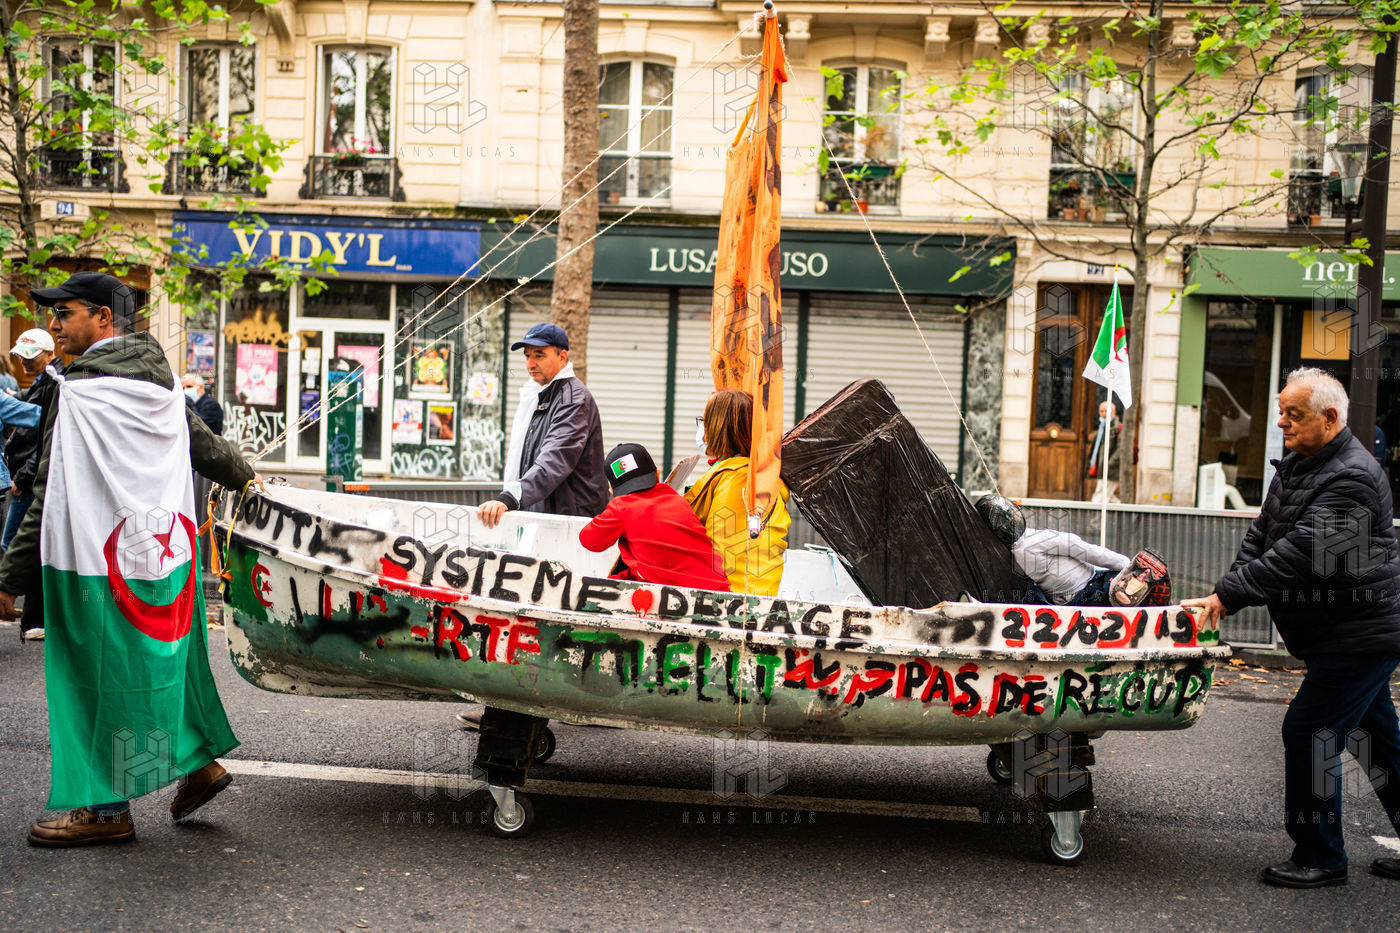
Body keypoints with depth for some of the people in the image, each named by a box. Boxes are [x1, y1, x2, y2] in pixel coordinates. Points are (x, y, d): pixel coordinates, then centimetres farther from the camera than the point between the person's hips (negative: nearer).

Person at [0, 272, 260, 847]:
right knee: (163, 658, 19)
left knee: (99, 673, 3)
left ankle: (107, 809, 12)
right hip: (164, 547, 7)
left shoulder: (76, 389, -15)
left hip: (97, 561, -7)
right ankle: (199, 760, 27)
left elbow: (52, 494, -17)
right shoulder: (160, 381, 7)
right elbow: (204, 445, 22)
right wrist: (243, 477, 42)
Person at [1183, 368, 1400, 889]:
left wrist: (1227, 593, -30)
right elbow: (1261, 534, 9)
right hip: (1351, 636, 10)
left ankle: (1319, 857, 6)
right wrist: (1227, 596, -4)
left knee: (1309, 732, -8)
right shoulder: (1295, 465, 9)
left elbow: (1300, 555, -30)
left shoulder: (1351, 479, -22)